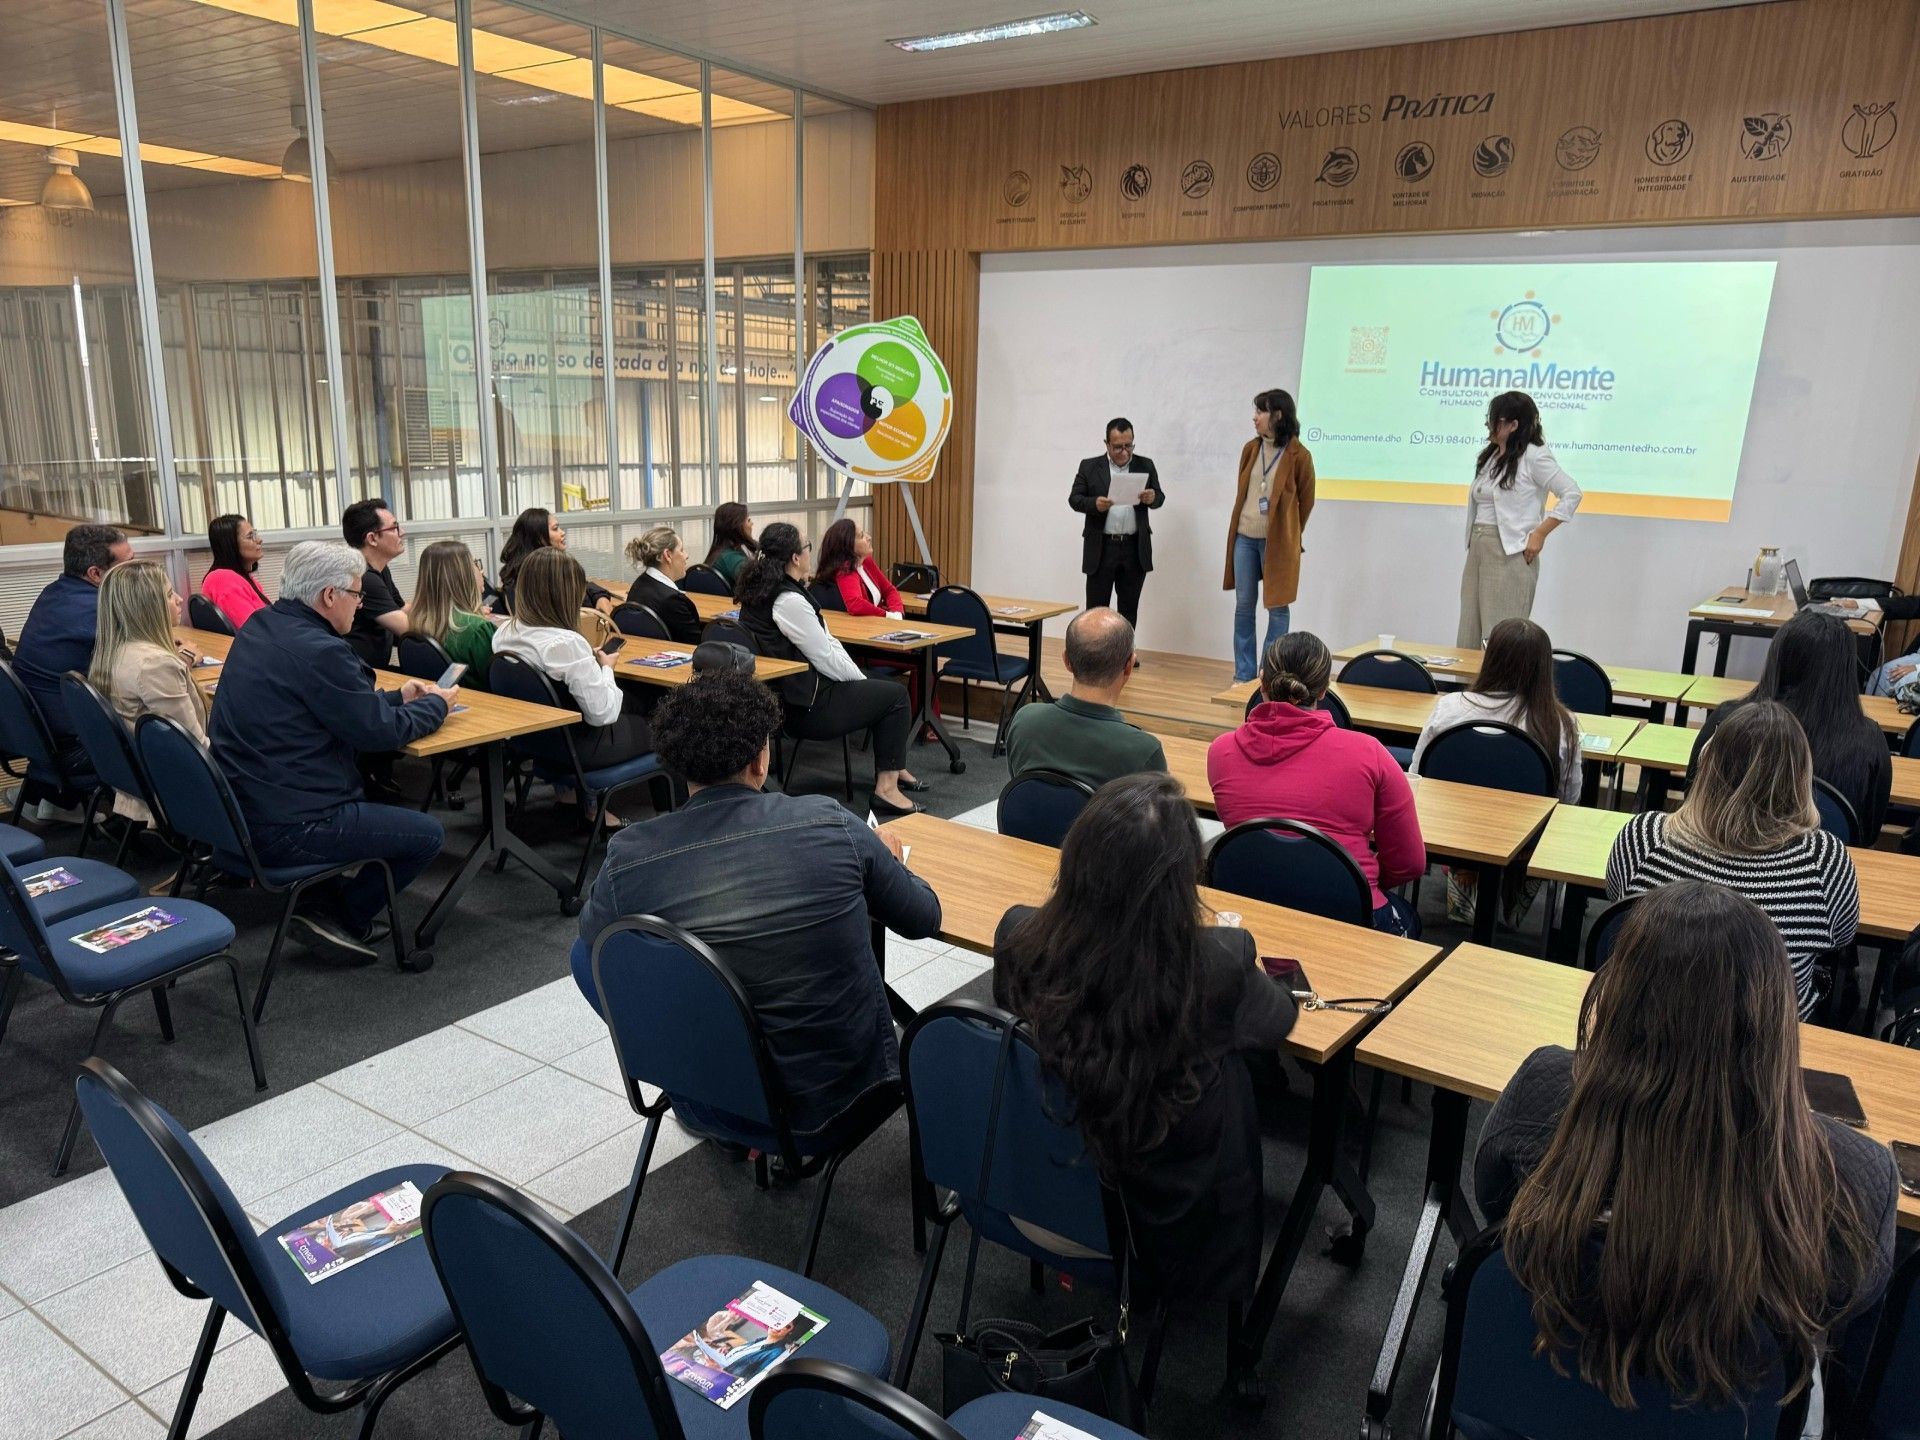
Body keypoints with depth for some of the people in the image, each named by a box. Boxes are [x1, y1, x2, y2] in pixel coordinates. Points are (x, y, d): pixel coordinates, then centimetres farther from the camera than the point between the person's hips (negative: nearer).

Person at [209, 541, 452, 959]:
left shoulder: (260, 627, 8)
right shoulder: (318, 650, -22)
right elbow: (380, 732, -15)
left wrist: (397, 697, 19)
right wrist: (436, 704, 2)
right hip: (284, 829, -10)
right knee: (428, 834, 0)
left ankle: (325, 897, 22)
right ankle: (339, 915, 9)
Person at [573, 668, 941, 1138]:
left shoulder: (628, 857, -15)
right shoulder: (830, 823, -16)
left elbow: (592, 931, 9)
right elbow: (925, 918, -1)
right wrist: (885, 861, 21)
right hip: (852, 1083, 1)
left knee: (587, 952, 17)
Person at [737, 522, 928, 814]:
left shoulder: (759, 589, 7)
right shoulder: (789, 600, -24)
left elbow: (822, 642, 10)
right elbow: (827, 659, -18)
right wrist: (862, 680, -1)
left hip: (787, 692, 10)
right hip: (806, 705, -10)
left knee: (882, 690, 22)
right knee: (896, 695, 2)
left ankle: (893, 768, 32)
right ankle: (886, 786, 3)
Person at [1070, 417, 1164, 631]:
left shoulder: (1146, 466, 8)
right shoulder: (1089, 466, 3)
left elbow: (1160, 497, 9)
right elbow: (1074, 498, 1)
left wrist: (1153, 498, -14)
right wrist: (1094, 504, -19)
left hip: (1135, 549, 2)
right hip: (1101, 548, -2)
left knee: (1129, 609, 8)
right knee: (1096, 608, 0)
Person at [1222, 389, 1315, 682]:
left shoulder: (1298, 455, -8)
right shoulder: (1250, 449, 6)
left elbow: (1305, 502, 2)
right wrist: (1237, 528, 15)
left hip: (1278, 542, -4)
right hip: (1244, 537, 5)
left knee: (1277, 607, 3)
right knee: (1243, 606, 7)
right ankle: (1243, 675, 16)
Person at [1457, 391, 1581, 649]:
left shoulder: (1533, 456, -6)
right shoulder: (1489, 456, 16)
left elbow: (1571, 494, -10)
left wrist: (1539, 535, -12)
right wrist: (1473, 545, 8)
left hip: (1510, 553, -8)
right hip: (1478, 550, 8)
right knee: (1470, 635, 7)